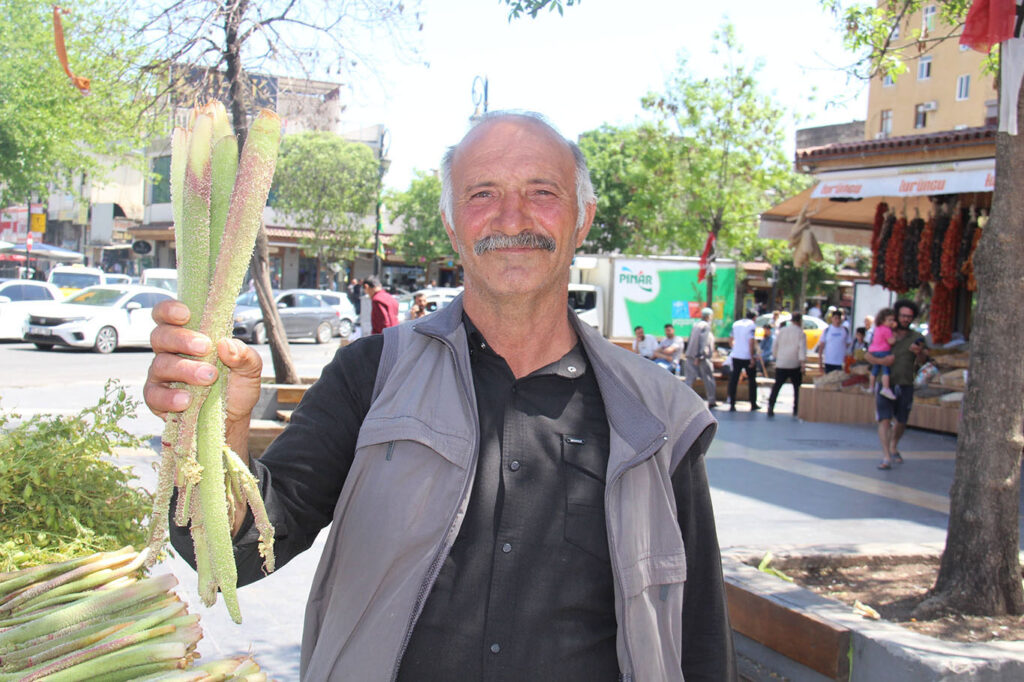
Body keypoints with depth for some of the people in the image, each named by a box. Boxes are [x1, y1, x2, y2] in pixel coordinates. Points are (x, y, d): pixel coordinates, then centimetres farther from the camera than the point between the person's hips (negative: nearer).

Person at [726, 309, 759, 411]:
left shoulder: (736, 324, 9)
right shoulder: (752, 325, -9)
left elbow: (731, 338, 19)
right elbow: (751, 342, -17)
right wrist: (753, 358, -15)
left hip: (736, 356, 4)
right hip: (748, 356, -4)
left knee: (733, 380, 4)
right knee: (752, 380, 9)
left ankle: (732, 404, 0)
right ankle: (753, 404, 15)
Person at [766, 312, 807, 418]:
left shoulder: (781, 331, 8)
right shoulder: (801, 333, -4)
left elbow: (775, 346, 13)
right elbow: (802, 349, -12)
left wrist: (776, 358, 24)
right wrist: (803, 363, -14)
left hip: (781, 364, 3)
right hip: (795, 365, -3)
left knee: (776, 386, 5)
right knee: (797, 387, 10)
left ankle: (770, 406, -9)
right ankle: (796, 409, 9)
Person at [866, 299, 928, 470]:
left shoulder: (916, 338, 4)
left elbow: (922, 360, -11)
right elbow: (867, 355, 2)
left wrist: (920, 352, -34)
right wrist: (879, 361, -19)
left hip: (905, 386, 1)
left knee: (900, 422, 13)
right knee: (884, 420, -12)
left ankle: (894, 448, 39)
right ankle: (886, 458, -14)